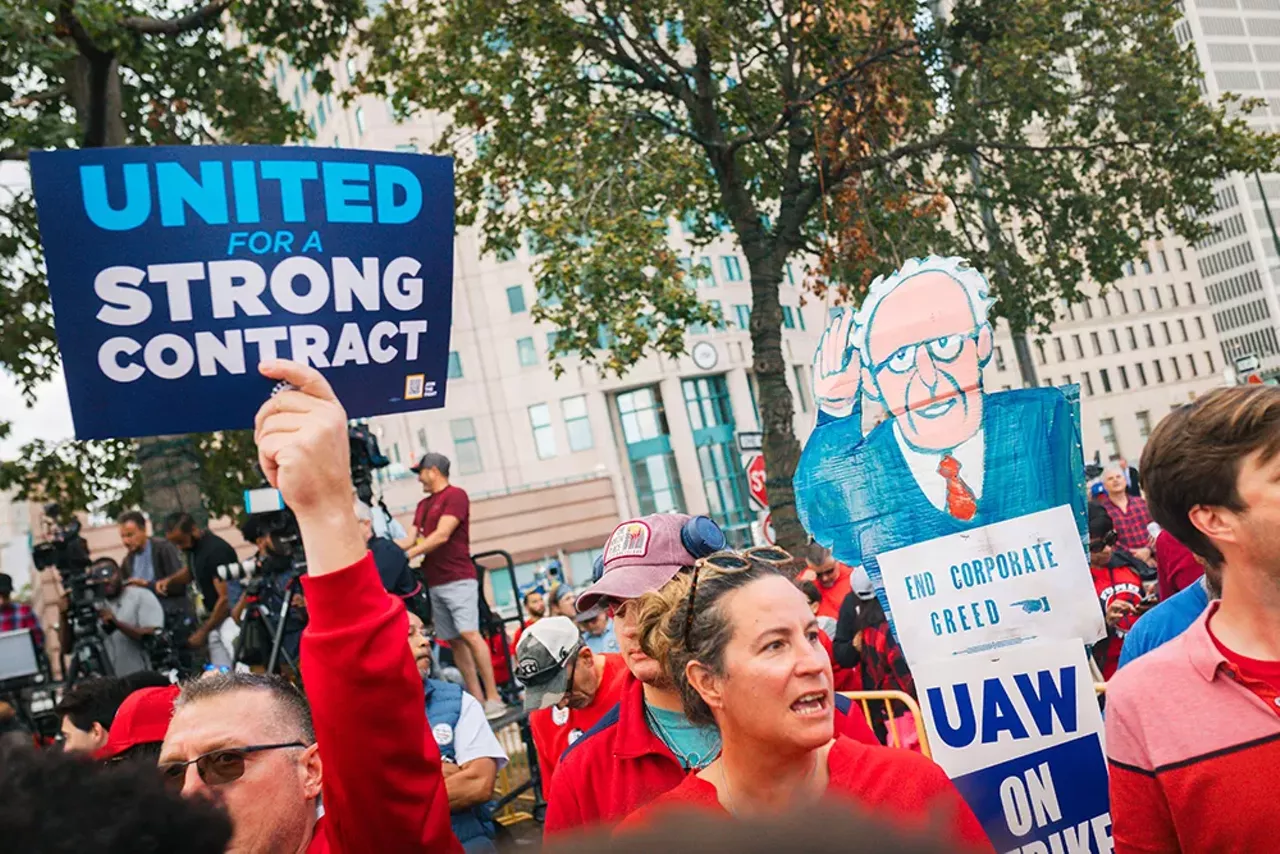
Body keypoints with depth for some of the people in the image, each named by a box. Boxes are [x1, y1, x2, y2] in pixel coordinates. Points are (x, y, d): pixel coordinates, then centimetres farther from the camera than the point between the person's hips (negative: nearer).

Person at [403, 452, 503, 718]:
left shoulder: (455, 495, -4)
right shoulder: (423, 505, 21)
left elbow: (441, 535, -14)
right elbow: (413, 539, 14)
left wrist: (406, 555, -13)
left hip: (458, 579, -8)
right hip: (434, 583, 8)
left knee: (469, 635, -15)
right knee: (453, 641, 3)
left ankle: (494, 698, -13)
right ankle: (478, 700, 5)